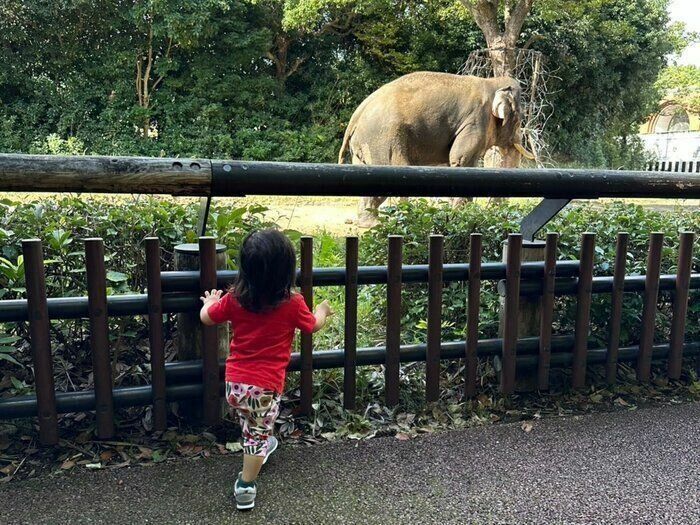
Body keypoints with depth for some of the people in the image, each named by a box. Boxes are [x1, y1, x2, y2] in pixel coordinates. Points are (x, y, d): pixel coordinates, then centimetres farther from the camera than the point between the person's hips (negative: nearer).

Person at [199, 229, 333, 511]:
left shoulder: (234, 298, -5)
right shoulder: (293, 303, -13)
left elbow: (206, 318, 10)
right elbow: (313, 326, 6)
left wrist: (210, 302, 32)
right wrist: (322, 310, 28)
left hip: (234, 382, 4)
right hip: (265, 386, -4)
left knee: (251, 423, 32)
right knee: (259, 433, 15)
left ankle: (260, 445, 55)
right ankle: (245, 487, 22)